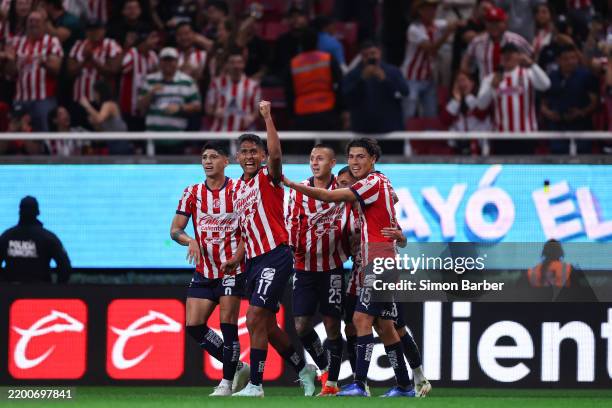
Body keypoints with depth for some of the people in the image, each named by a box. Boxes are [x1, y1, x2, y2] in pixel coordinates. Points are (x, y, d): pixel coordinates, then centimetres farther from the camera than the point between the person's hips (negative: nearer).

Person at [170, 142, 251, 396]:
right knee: (193, 325, -2)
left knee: (228, 324, -10)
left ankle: (228, 381, 0)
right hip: (204, 270, 5)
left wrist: (237, 257, -17)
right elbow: (175, 229, 6)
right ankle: (237, 367, 13)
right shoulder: (192, 193, 7)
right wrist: (190, 240, -16)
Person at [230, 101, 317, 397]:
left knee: (255, 319, -16)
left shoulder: (268, 177, -6)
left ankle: (255, 384, -11)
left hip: (275, 256, -9)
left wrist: (267, 117, -28)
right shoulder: (238, 188, 16)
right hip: (254, 260, 9)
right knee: (267, 325, 13)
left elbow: (276, 154, -28)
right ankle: (304, 369, 31)